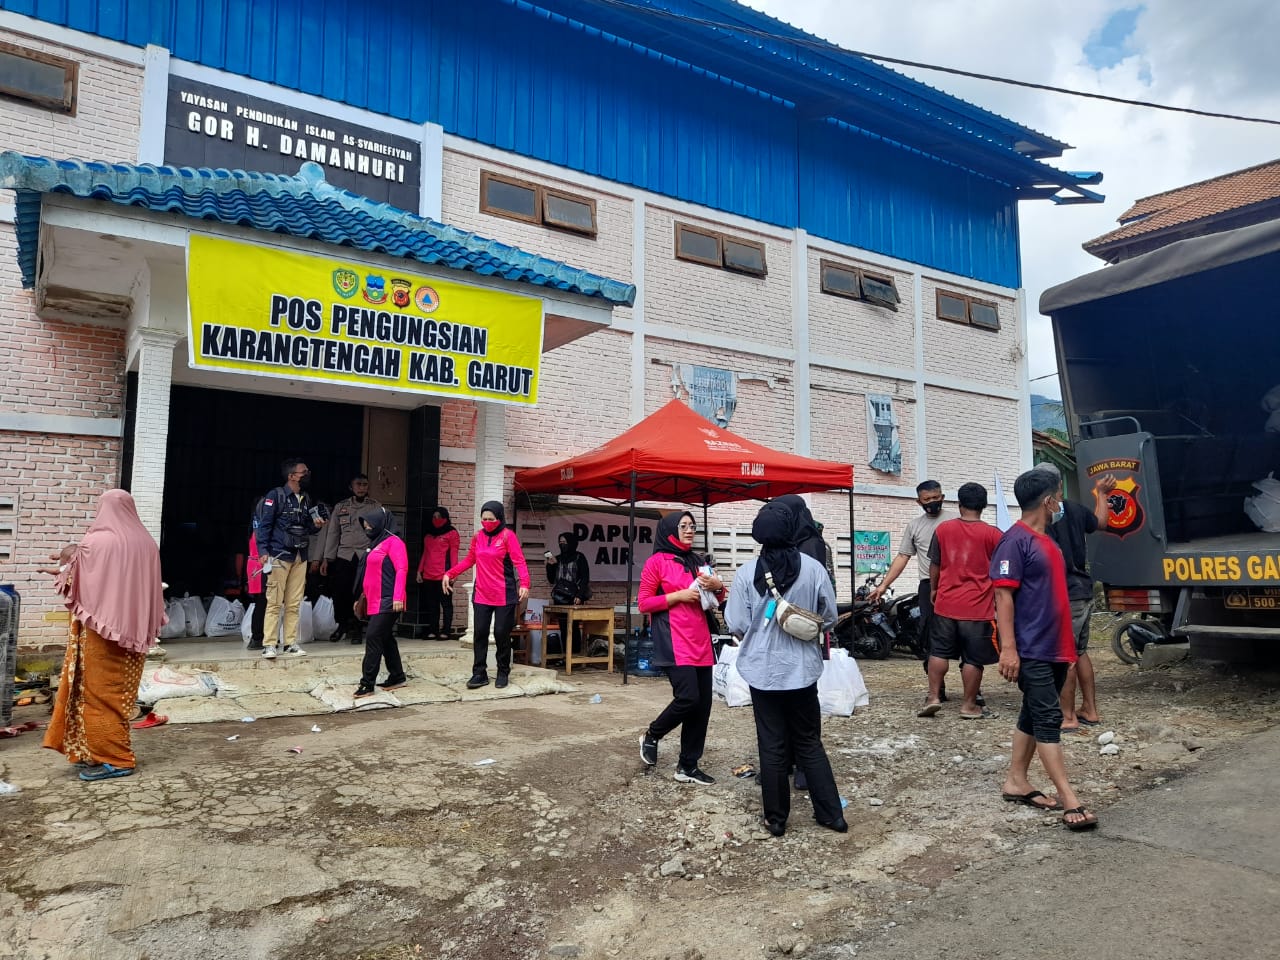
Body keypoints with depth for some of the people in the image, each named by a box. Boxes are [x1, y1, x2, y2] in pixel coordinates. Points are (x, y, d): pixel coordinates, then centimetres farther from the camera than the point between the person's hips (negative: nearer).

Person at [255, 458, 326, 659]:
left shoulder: (306, 499, 15)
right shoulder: (276, 496, -5)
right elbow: (264, 525, -8)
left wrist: (316, 525, 0)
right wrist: (263, 551, -15)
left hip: (300, 557, 6)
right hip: (280, 556, -6)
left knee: (294, 603, 7)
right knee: (274, 602, -6)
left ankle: (291, 642, 13)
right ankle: (269, 644, -1)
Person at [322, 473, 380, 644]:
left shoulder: (376, 506, 9)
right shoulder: (341, 507, 13)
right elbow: (332, 533, 13)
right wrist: (327, 558, 7)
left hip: (367, 555, -1)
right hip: (344, 555, 2)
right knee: (340, 592, -3)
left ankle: (354, 629, 12)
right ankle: (342, 625, 20)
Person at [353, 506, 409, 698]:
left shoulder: (393, 542, -9)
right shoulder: (375, 544, 18)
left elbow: (401, 570, -17)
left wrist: (398, 597, -24)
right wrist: (363, 596, 22)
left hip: (388, 602, -9)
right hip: (375, 602, 9)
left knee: (373, 637, -10)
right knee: (386, 639, 12)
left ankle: (367, 683, -6)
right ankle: (397, 677, 21)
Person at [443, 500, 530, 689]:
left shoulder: (507, 535, -7)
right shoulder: (478, 536, 8)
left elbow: (519, 561, -15)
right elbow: (469, 561, 17)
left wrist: (524, 584, -29)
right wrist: (449, 574, 10)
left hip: (504, 595, -4)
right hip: (481, 595, 4)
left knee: (502, 633, 2)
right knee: (480, 633, 3)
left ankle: (503, 673, 17)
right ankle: (479, 673, 11)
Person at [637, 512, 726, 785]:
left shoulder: (697, 562, 15)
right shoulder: (657, 561, -2)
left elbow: (717, 599, 22)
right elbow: (644, 603, -5)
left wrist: (718, 586, -1)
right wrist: (679, 595, -14)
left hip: (700, 641, 7)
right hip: (674, 642, -6)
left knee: (703, 704, 4)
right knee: (688, 697, -16)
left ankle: (687, 766, 17)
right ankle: (651, 735, 13)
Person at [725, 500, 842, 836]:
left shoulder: (747, 572, -12)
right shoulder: (813, 568, -9)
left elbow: (736, 625, -9)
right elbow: (829, 618, 0)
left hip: (763, 670, -1)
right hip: (803, 669, 1)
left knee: (772, 747, 10)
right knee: (809, 743, 16)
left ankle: (776, 818, 20)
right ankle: (831, 813, 21)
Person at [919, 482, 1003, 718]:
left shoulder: (943, 529, 0)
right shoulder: (992, 534, -7)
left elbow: (934, 565, 6)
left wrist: (934, 588, 21)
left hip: (946, 604, 2)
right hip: (978, 607, -2)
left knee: (939, 651, 13)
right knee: (973, 659, 6)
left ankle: (933, 696, 10)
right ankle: (969, 705, 13)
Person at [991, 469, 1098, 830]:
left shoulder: (1046, 541, 15)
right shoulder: (1015, 540, -14)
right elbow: (1004, 595, -18)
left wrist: (1067, 644, 24)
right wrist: (1008, 648, -23)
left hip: (1055, 648, 9)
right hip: (1032, 651, -9)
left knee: (1034, 716, 13)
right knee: (1049, 719, -7)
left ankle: (1016, 782, 22)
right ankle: (1069, 800, -5)